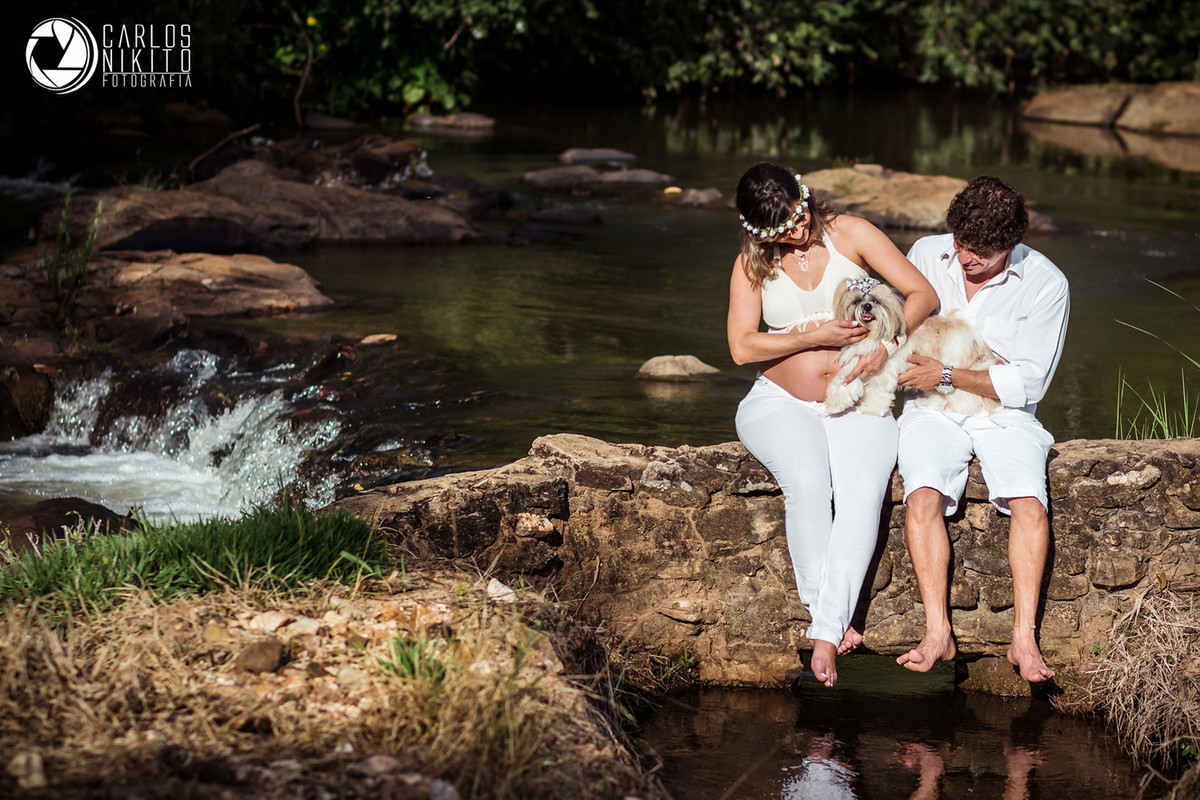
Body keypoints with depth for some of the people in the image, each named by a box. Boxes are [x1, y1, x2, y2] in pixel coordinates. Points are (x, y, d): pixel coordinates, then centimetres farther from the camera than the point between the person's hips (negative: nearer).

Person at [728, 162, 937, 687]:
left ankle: (825, 633, -32)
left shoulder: (849, 235, 0)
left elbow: (923, 294, -3)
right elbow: (742, 347, -7)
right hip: (782, 403, 0)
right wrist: (814, 336, -16)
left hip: (857, 406, 0)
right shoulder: (752, 265, 3)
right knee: (808, 482, -33)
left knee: (862, 494, -30)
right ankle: (832, 618, -24)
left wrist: (884, 346, -19)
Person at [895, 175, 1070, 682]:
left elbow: (1027, 383, -11)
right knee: (923, 495, -29)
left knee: (1029, 502, -29)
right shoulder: (927, 254, 0)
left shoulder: (1046, 285, -10)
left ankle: (1024, 639, -28)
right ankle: (938, 635, -30)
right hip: (932, 412, 1)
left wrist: (946, 376, -18)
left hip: (1004, 414, -1)